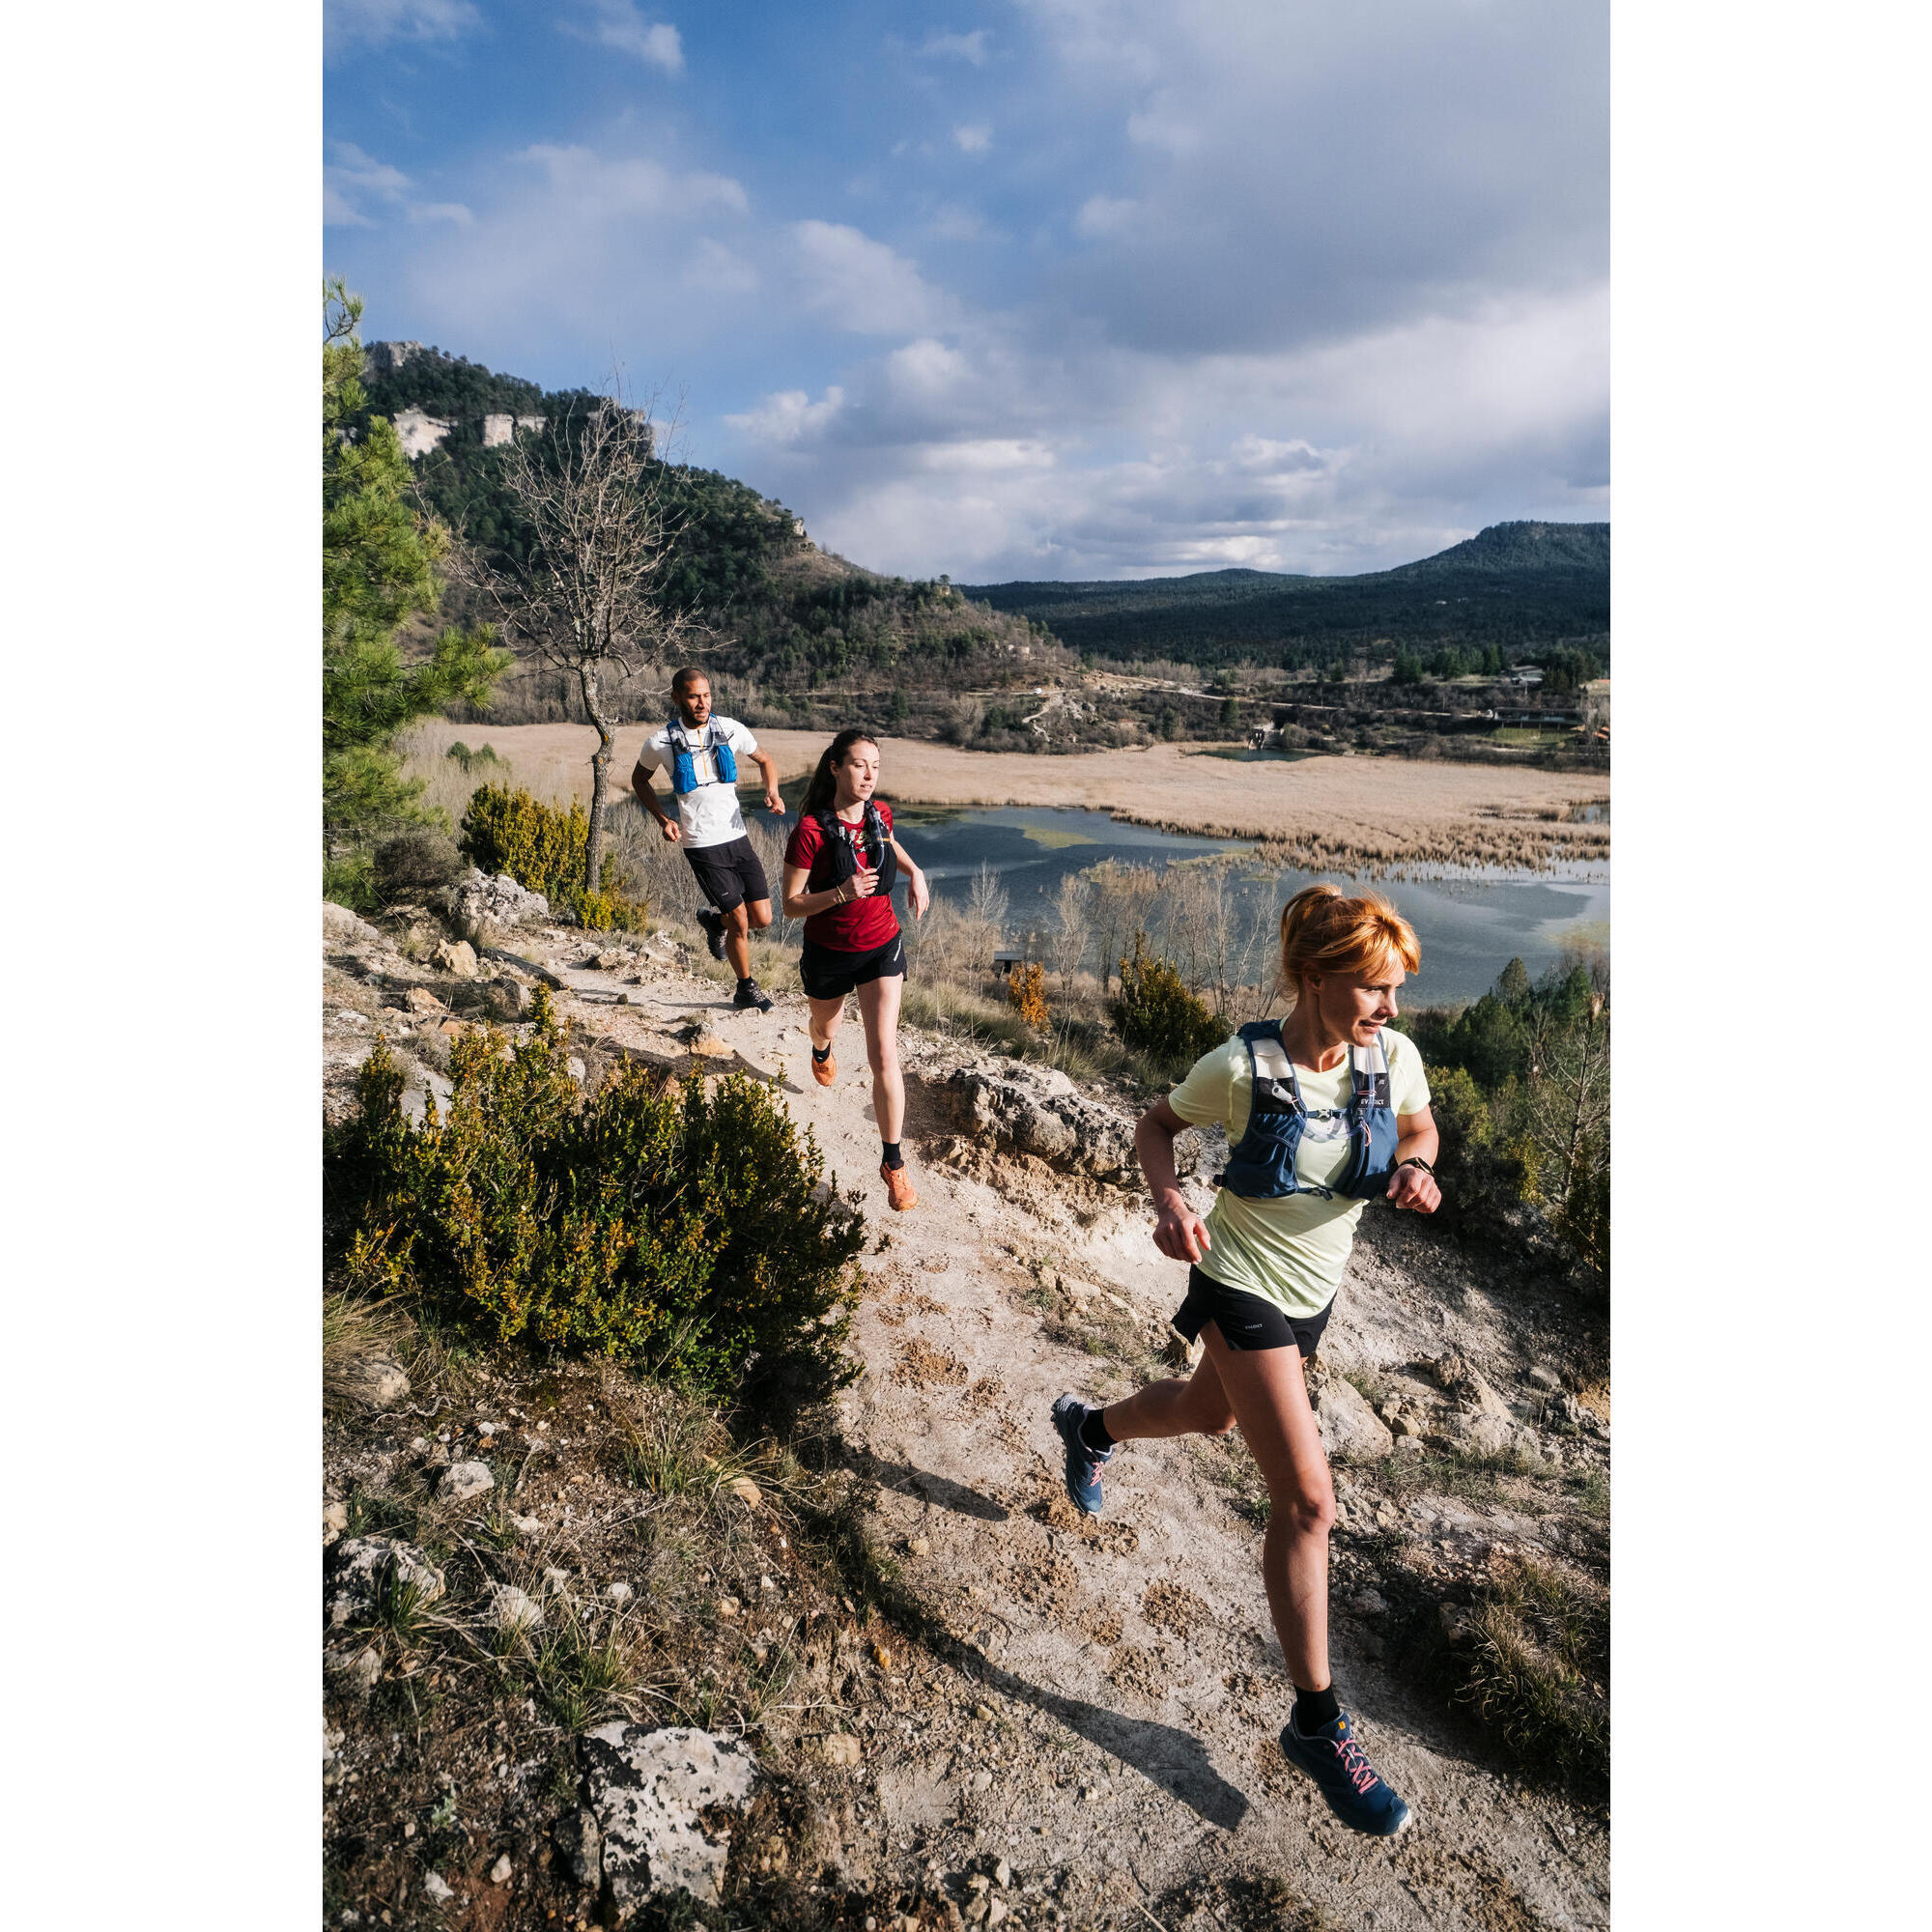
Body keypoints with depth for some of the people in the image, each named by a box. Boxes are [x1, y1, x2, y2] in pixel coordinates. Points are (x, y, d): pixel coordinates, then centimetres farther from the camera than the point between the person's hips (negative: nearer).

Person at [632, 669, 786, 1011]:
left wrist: (772, 791, -4)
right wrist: (662, 819, -2)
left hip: (737, 838, 4)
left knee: (763, 919, 2)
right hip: (702, 846, -3)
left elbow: (766, 760, 17)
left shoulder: (730, 730, 1)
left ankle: (715, 920, 35)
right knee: (740, 922, -2)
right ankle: (746, 988, 23)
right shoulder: (661, 743, -5)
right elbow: (639, 780, 13)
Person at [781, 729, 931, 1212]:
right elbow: (791, 905, -19)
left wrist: (914, 873, 1)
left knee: (884, 1057, -9)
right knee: (826, 1027, 28)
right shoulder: (811, 831, -24)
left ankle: (893, 1162, 3)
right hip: (828, 953, -1)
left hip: (881, 948, 1)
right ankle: (821, 1052, 70)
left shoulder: (880, 813, -9)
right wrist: (840, 893, -35)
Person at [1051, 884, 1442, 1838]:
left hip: (1313, 1291, 6)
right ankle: (1317, 1722, 12)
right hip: (1240, 1288, -6)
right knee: (1306, 1500, -7)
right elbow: (1156, 1125, -7)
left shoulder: (1394, 1059, -12)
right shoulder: (1241, 1068, -24)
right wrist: (1169, 1203, -26)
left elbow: (1418, 1127, 9)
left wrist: (1416, 1170, -15)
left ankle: (1088, 1427, 60)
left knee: (1210, 1414, 29)